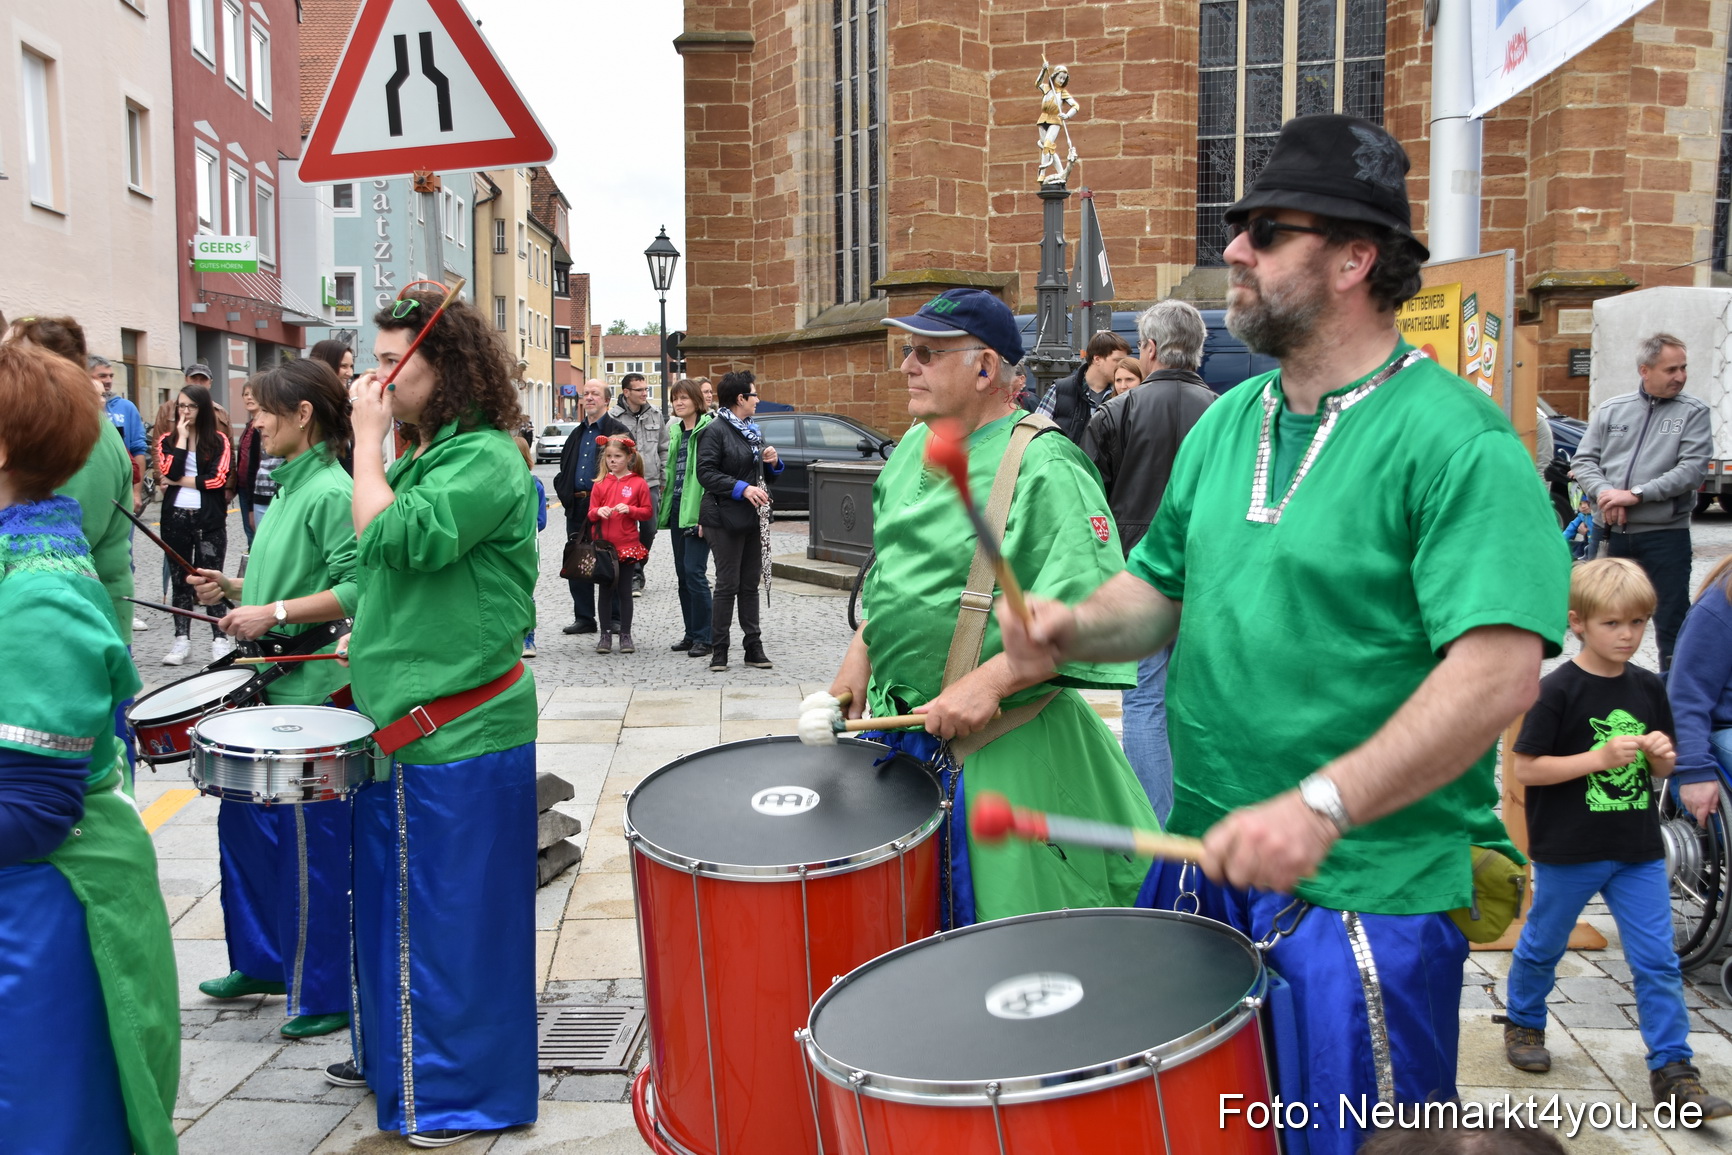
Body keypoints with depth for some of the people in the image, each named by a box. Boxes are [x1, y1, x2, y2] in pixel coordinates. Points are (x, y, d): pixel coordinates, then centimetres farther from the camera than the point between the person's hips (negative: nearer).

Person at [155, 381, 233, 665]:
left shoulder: (218, 440, 2)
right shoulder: (168, 440, 8)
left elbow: (218, 479, -9)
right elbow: (170, 472, -10)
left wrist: (180, 481, -6)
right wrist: (182, 438, -7)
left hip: (210, 518, -2)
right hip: (176, 517, 3)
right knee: (179, 578, 8)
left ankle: (220, 638, 4)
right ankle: (181, 638, 14)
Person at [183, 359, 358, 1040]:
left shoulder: (332, 492, -16)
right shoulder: (288, 487, 14)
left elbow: (358, 590, -23)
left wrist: (274, 612, -22)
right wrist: (236, 589, 9)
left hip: (315, 692, -10)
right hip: (271, 686, 10)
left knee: (311, 845, 0)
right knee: (243, 824, 18)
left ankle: (324, 995, 13)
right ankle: (262, 961, 36)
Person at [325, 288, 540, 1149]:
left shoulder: (486, 459, -15)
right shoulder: (421, 455, 14)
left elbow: (391, 540, -26)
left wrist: (368, 441, -15)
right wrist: (370, 633, 12)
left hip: (464, 730, -9)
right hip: (401, 719, 9)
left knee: (457, 909, 2)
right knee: (394, 897, 20)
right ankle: (395, 1052, 38)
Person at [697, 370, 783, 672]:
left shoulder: (752, 429, 16)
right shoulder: (716, 430, -9)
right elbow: (706, 473, -17)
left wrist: (773, 462, 5)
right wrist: (742, 488, -24)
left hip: (753, 518, 8)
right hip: (726, 518, -7)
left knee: (751, 584, 10)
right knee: (728, 584, -3)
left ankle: (754, 647, 16)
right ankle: (718, 651, 6)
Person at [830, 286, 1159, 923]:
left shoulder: (1046, 469, -17)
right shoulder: (914, 448, 9)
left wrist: (988, 683, -29)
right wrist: (860, 653, 14)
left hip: (1003, 747, -7)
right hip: (898, 724, 8)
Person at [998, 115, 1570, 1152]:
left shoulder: (1454, 438, -16)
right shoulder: (1227, 422, 7)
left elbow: (1501, 672, -25)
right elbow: (1164, 588, 16)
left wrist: (1322, 806, -32)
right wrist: (1079, 627, -5)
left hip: (1368, 891, -7)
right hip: (1206, 860, 7)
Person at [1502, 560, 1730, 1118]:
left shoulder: (1648, 688, 3)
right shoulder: (1557, 690, -15)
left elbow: (1660, 770, 13)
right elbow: (1525, 768, -16)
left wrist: (1661, 755, -10)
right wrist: (1600, 757, -22)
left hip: (1638, 850, 4)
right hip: (1567, 850, -4)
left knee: (1657, 961, 3)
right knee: (1543, 946, 15)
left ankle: (1672, 1070, 13)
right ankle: (1523, 1023, 37)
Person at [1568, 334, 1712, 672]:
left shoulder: (1694, 412, 0)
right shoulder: (1610, 409, 8)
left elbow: (1693, 470, -11)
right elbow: (1583, 461, 5)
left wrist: (1636, 494, -18)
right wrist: (1604, 492, -14)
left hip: (1665, 533, -3)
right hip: (1610, 530, 3)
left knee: (1672, 619, 1)